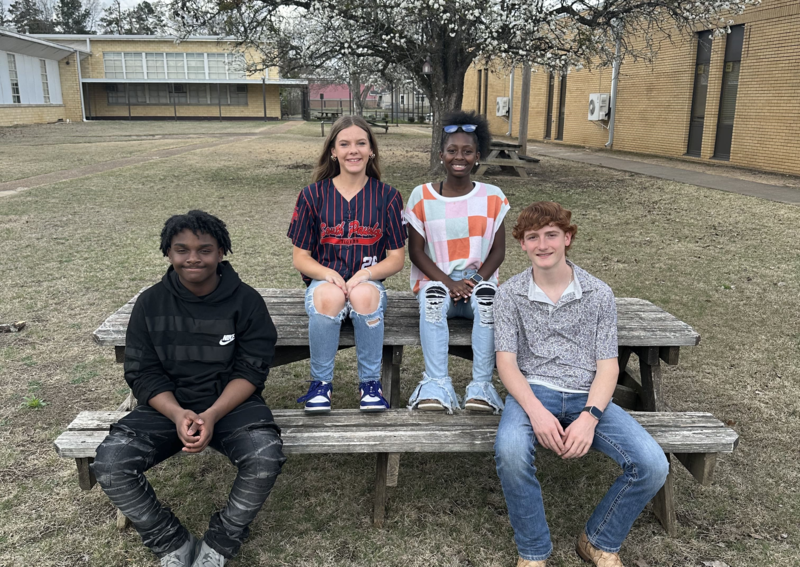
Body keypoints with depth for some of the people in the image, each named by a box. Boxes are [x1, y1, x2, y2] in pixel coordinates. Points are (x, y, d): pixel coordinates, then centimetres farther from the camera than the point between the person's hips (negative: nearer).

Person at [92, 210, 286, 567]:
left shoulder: (245, 300, -5)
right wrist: (177, 414, -19)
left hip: (231, 403, -2)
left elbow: (251, 371, -6)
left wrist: (212, 415, -22)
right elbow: (143, 373, 0)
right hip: (168, 405, 2)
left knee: (265, 456, -30)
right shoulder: (150, 303, 1)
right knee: (109, 463, -22)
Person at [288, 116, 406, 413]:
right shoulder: (313, 194, 3)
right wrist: (328, 274, -17)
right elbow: (300, 257, 4)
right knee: (329, 297, -36)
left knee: (365, 295, -36)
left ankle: (370, 383, -15)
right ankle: (321, 383, -13)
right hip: (324, 280, 0)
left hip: (368, 282, 0)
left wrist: (366, 274, -17)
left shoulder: (387, 196, 3)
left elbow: (397, 258, 2)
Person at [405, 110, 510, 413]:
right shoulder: (422, 196, 2)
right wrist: (448, 282, -15)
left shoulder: (492, 197, 5)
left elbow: (498, 249, 4)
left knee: (487, 297, -34)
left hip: (479, 281, 1)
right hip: (436, 280, 0)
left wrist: (476, 281, -14)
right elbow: (416, 251, 0)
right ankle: (437, 384, -36)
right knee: (433, 297, -35)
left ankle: (481, 385, -32)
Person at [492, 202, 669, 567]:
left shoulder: (599, 295, 6)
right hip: (532, 392, -1)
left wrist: (590, 416, -17)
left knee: (652, 465, -20)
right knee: (510, 452, -35)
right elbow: (506, 362, -3)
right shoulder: (509, 295, 4)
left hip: (587, 396, 2)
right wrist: (536, 411, -21)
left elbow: (607, 366, 1)